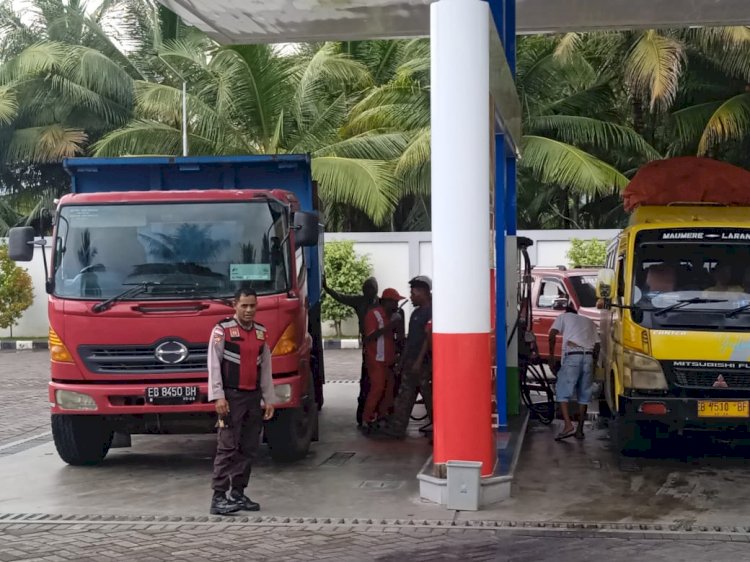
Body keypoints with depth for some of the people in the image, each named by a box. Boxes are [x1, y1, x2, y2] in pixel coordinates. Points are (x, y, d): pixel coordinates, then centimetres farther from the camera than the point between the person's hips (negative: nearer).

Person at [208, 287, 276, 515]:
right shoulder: (223, 329, -4)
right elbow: (214, 365, -8)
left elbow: (266, 367, 15)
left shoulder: (261, 332, 14)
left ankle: (238, 494, 16)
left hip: (254, 397, 6)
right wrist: (218, 397, -15)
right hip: (231, 396, -6)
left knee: (248, 449, 7)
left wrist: (269, 399, 10)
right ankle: (218, 497, -8)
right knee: (227, 447, -9)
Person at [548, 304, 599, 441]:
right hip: (588, 357, 4)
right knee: (584, 394, 10)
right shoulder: (590, 322, 30)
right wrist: (594, 363, 25)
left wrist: (551, 356, 9)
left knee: (562, 391, -2)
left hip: (572, 356, -4)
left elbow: (552, 335, 3)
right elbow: (597, 345, 19)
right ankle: (580, 429, 10)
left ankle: (568, 425, -17)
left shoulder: (563, 316, 19)